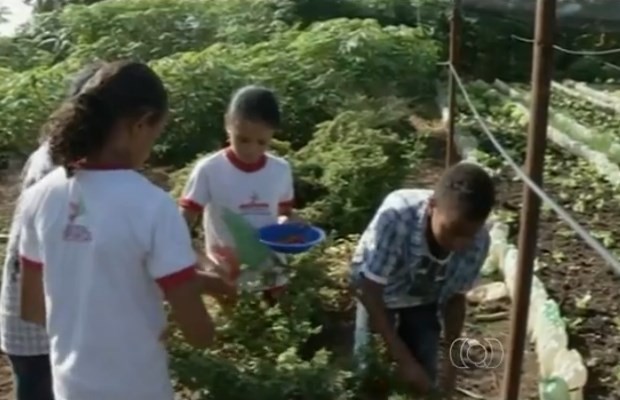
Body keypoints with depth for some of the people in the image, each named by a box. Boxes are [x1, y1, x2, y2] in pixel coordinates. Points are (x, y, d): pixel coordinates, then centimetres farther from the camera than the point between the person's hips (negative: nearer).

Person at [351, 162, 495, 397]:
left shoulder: (478, 243, -31)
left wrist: (450, 360, -15)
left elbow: (455, 298, -11)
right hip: (379, 291, -2)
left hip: (424, 299, 3)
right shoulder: (396, 215, -43)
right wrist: (404, 360, -32)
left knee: (425, 378, 1)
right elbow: (369, 291, -33)